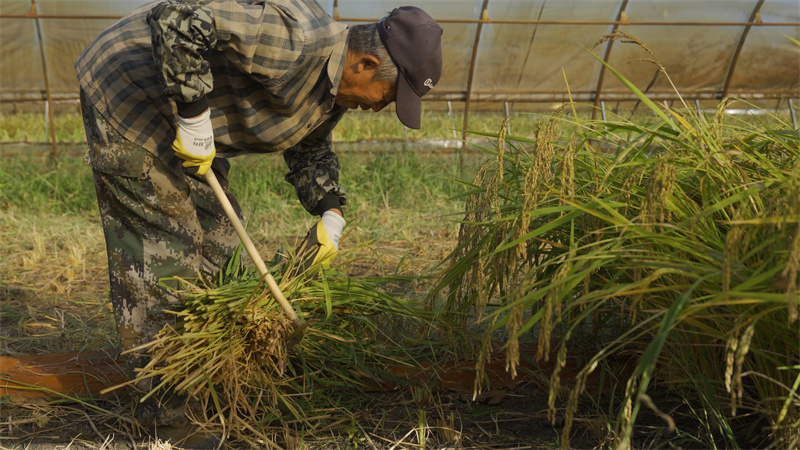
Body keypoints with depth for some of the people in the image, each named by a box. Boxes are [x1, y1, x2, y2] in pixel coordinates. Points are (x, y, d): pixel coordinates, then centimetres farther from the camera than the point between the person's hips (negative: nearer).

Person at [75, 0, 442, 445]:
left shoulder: (335, 85, 2)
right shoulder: (294, 41, -31)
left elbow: (310, 149, 18)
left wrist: (330, 212, 3)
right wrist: (194, 117, -31)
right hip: (126, 97, -10)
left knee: (216, 236, 11)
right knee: (163, 243, -9)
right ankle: (163, 397, 2)